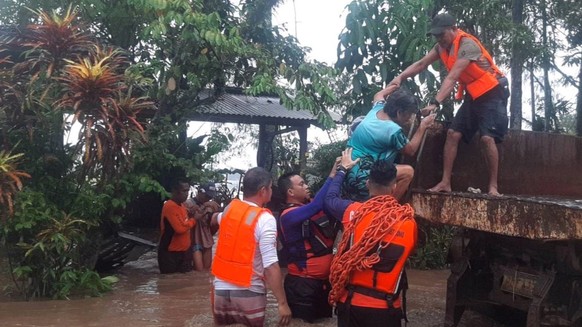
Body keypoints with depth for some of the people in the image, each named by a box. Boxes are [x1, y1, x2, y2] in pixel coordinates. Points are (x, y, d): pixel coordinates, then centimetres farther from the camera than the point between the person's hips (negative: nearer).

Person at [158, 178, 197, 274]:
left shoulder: (181, 205, 9)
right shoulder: (170, 206, -20)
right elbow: (180, 228, -26)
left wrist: (191, 214, 2)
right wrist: (194, 219, -12)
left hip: (184, 251, 8)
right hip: (170, 253, -8)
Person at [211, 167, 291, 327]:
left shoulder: (230, 208, 3)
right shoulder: (265, 219, -16)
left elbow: (215, 220, 30)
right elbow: (271, 266, -22)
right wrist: (282, 303, -20)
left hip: (220, 289, 5)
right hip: (248, 293, -5)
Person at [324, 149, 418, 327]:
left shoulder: (353, 212, -10)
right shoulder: (409, 222, -9)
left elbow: (329, 198, 11)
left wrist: (342, 169, 24)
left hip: (351, 302, 1)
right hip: (385, 307, 0)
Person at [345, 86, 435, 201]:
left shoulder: (377, 109, 3)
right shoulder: (393, 130, -18)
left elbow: (379, 95, 29)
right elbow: (410, 150, 1)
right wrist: (422, 127, 7)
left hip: (347, 172, 10)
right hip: (360, 179, -10)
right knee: (408, 171, -12)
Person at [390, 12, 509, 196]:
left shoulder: (467, 44, -26)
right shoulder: (442, 46, 0)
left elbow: (452, 78, -34)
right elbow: (421, 64, -3)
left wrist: (435, 103, -42)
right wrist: (400, 77, -20)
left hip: (492, 94, -8)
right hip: (472, 95, 8)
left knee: (487, 138, -18)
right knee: (453, 134, -3)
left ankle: (493, 186, -9)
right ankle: (445, 182, -2)